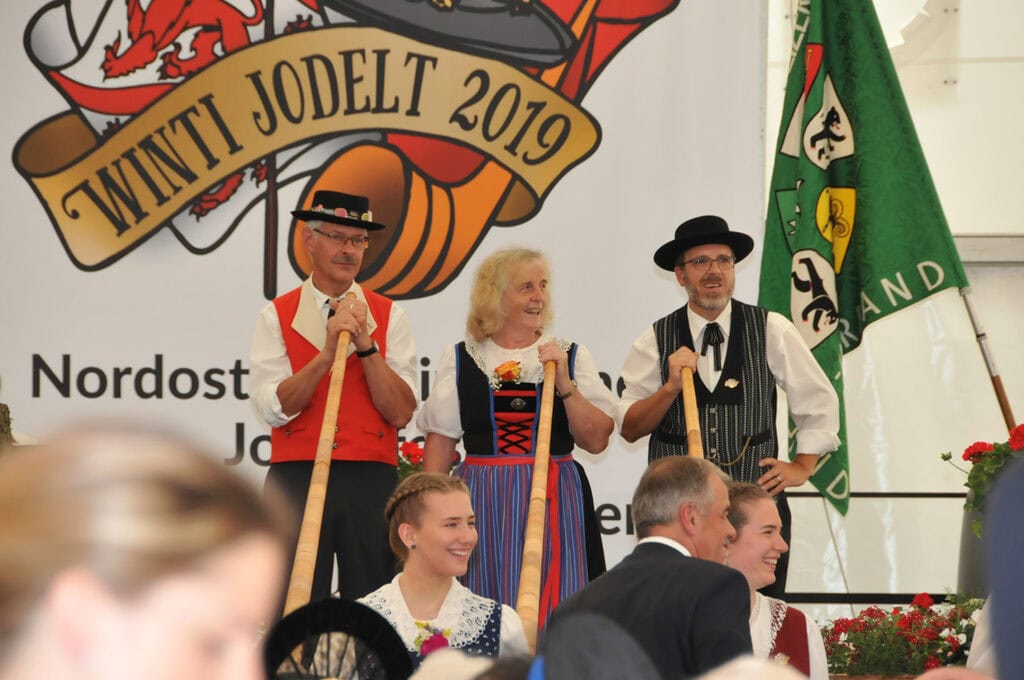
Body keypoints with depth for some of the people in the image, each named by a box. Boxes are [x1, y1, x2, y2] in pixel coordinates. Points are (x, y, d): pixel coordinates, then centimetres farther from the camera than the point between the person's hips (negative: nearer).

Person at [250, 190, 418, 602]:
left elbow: (401, 413, -2)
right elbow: (274, 408, -7)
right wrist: (327, 351, -17)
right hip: (296, 479, -1)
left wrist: (365, 346, -12)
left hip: (371, 480, 1)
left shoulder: (388, 317, 8)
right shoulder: (277, 317, 6)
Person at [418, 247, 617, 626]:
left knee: (551, 609, -4)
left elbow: (597, 441, 1)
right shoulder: (460, 359, 8)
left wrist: (564, 383, -9)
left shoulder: (570, 356, 8)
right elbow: (440, 441, 9)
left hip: (553, 502, 0)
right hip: (483, 506, 0)